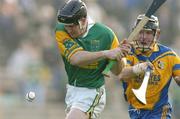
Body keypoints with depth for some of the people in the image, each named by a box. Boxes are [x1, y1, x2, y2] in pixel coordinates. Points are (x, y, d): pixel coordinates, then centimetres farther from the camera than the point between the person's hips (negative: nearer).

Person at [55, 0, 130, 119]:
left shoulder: (106, 34, -13)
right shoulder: (61, 31, -10)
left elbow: (116, 71, -5)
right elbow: (75, 58, -26)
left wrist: (120, 54, -26)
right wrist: (105, 53, -34)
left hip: (92, 92, -4)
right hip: (72, 91, 4)